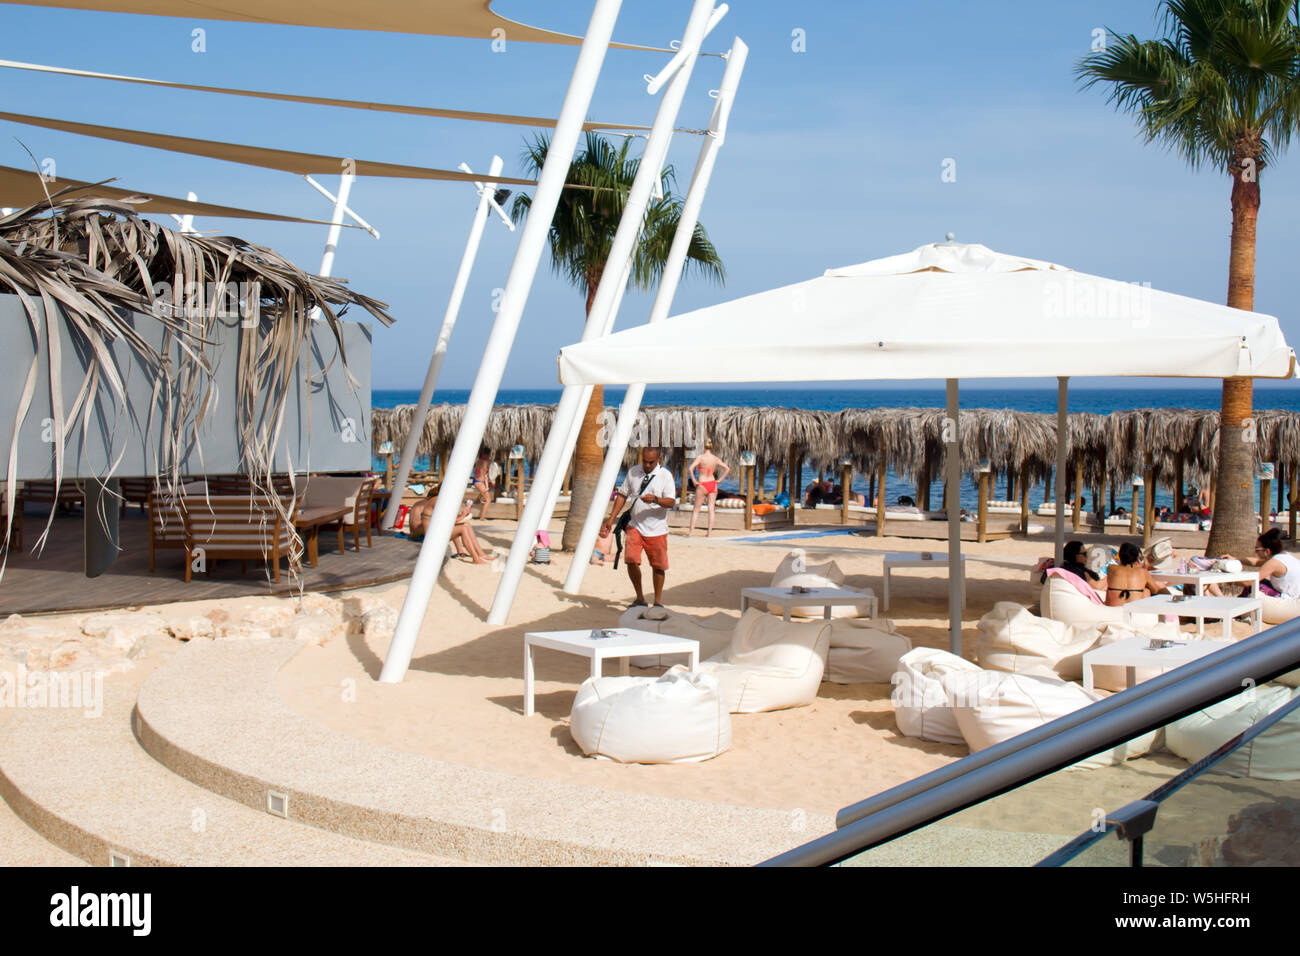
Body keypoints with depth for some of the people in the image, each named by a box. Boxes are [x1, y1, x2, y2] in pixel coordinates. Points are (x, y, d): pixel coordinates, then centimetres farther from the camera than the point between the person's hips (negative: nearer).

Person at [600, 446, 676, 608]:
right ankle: (640, 598, 4)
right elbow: (622, 495, 14)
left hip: (656, 529, -2)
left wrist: (655, 499, -30)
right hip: (635, 526, 2)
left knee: (658, 566, 3)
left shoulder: (665, 475, -3)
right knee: (631, 559, -13)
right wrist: (611, 519, 8)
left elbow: (671, 502, -10)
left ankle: (658, 600, 22)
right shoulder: (633, 472, 7)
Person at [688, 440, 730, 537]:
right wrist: (720, 480, 5)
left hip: (702, 485, -4)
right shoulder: (716, 459, 1)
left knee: (696, 510, 5)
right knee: (711, 509, 6)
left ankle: (691, 530, 2)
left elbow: (690, 469, -22)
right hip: (713, 484, 4)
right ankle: (709, 531, 4)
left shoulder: (701, 458, -12)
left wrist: (694, 481, -12)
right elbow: (728, 469, 4)